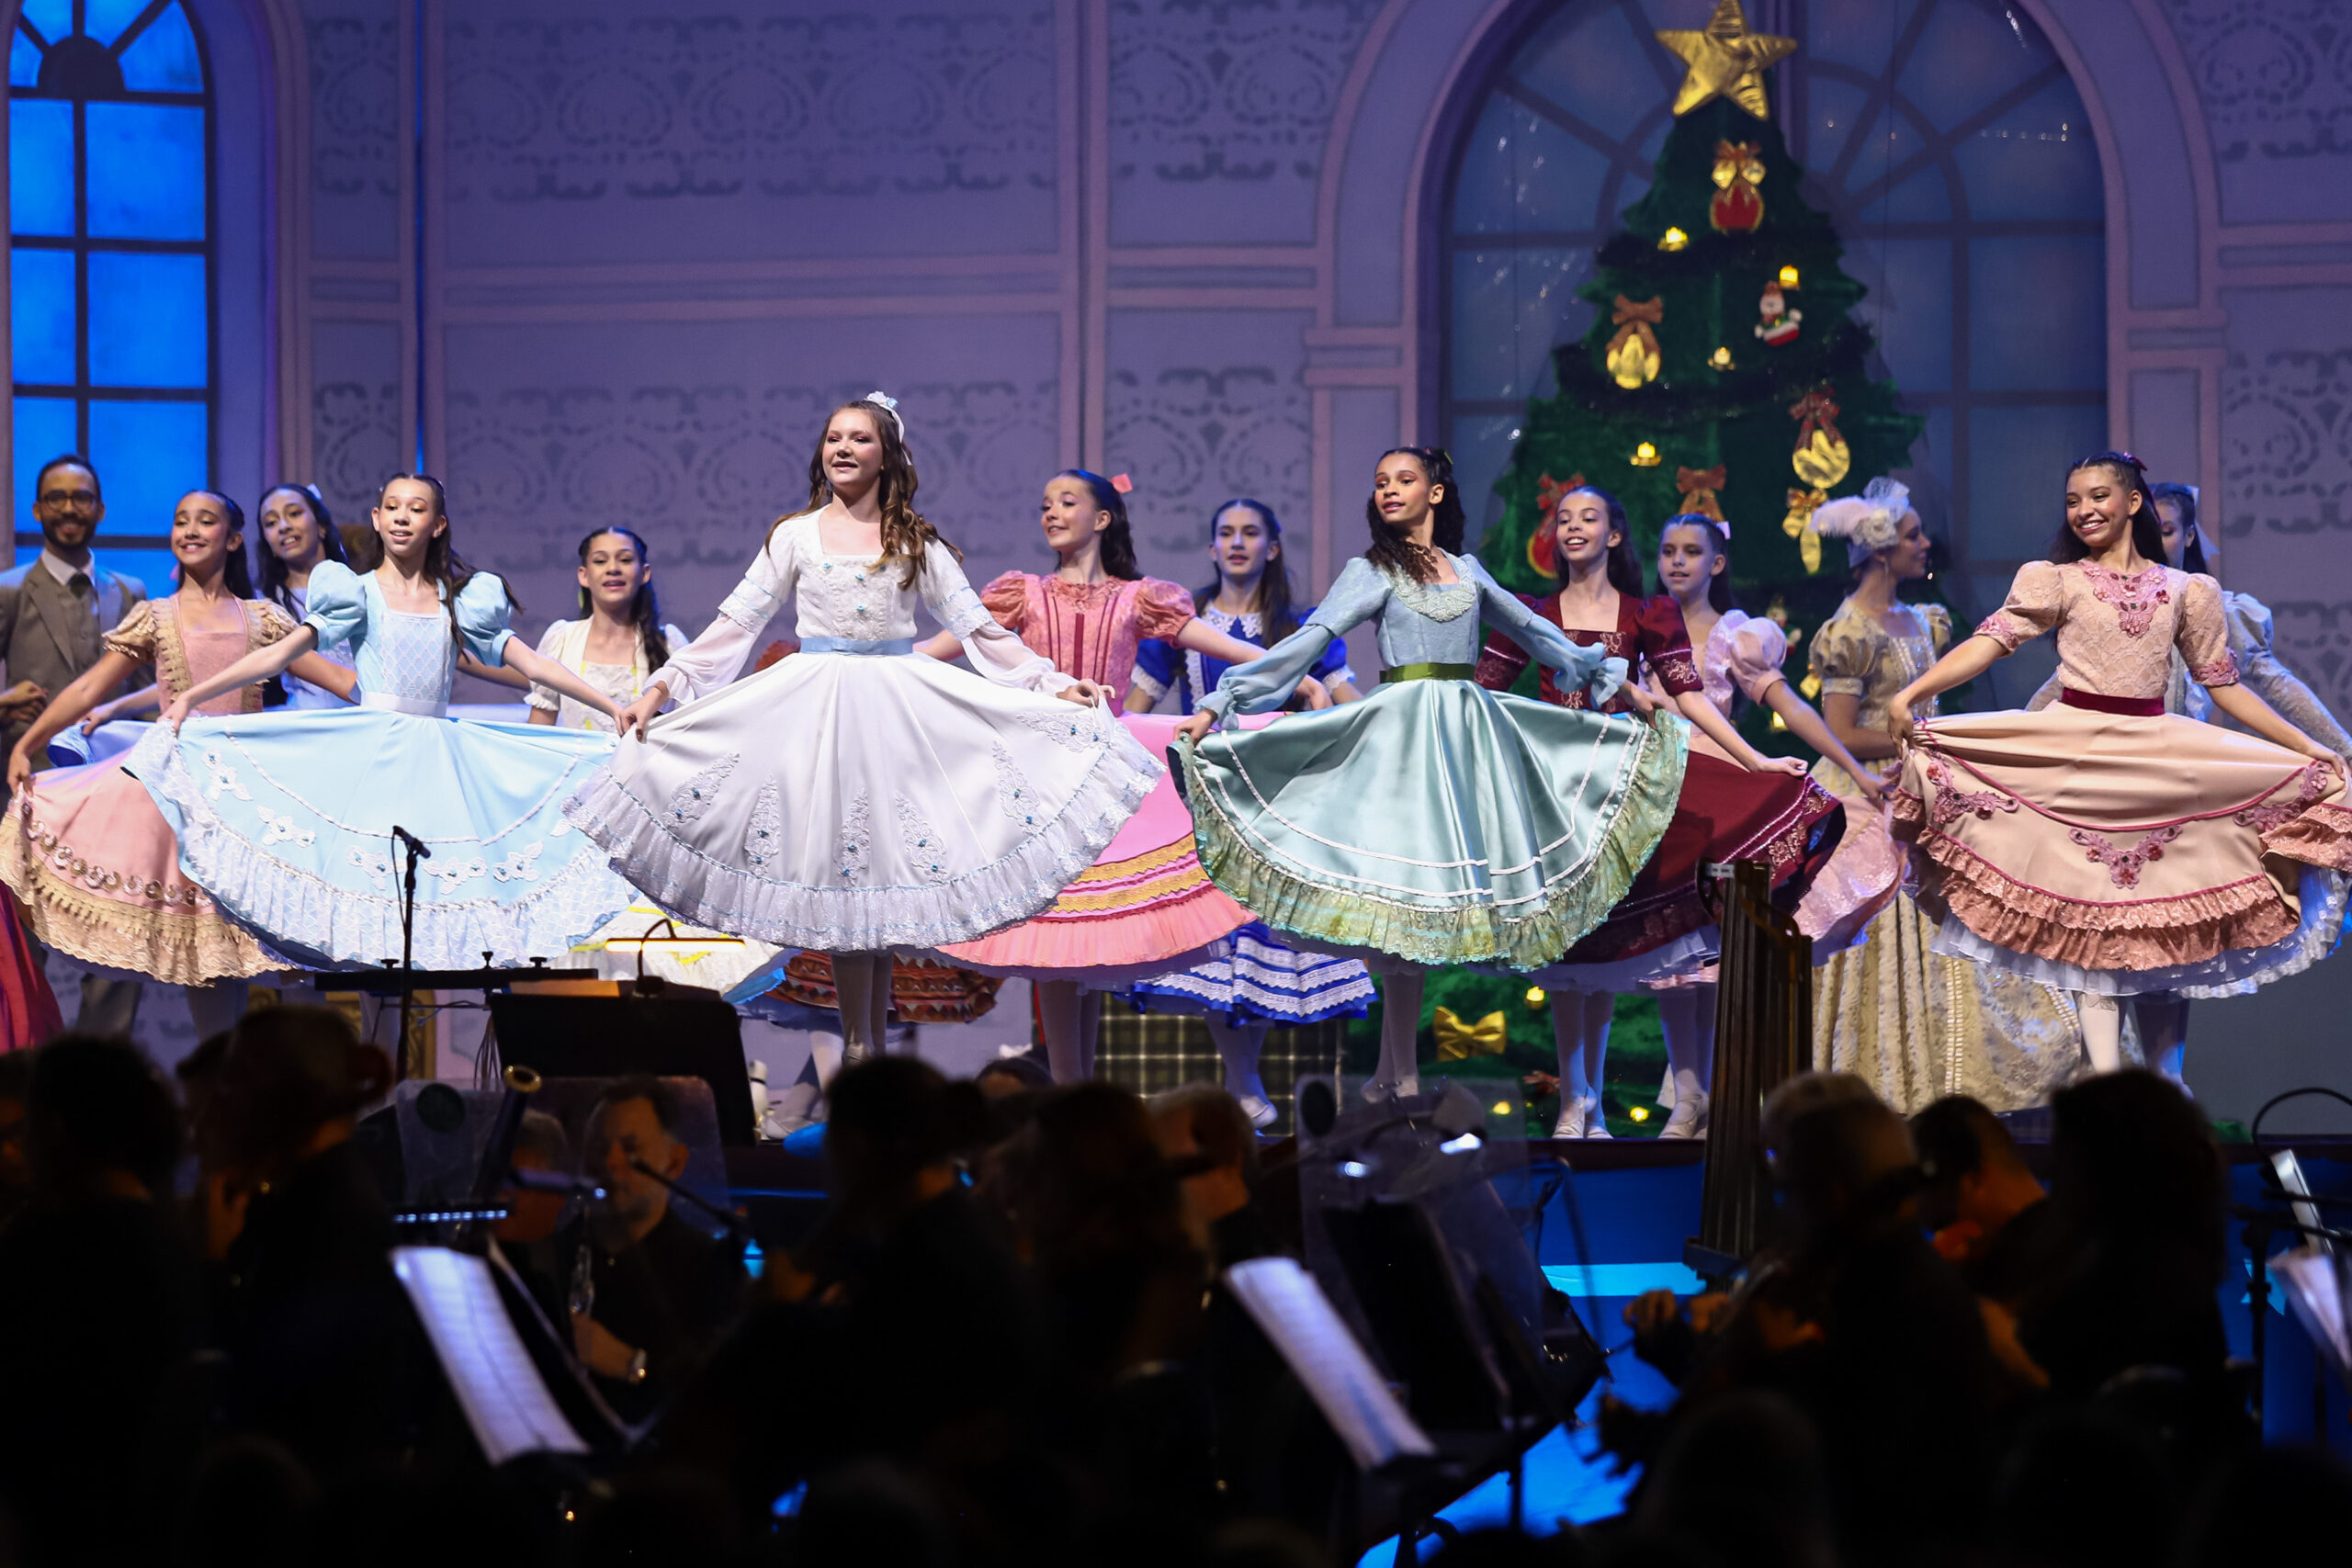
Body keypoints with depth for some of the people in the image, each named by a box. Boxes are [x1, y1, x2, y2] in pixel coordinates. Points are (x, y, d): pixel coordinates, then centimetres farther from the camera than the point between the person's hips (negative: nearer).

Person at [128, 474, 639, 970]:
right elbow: (280, 653, -4)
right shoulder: (358, 595, 4)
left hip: (439, 759, 3)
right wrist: (190, 697, -14)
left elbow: (531, 662, 11)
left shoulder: (461, 602, 12)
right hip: (371, 757, -3)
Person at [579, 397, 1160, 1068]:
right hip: (816, 705, -1)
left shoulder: (915, 542, 7)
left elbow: (978, 627, 7)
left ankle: (870, 1044, 8)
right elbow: (735, 624, 5)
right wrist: (661, 687, -2)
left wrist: (1050, 682, -2)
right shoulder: (796, 536, 6)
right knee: (841, 864, -5)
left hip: (897, 706, 1)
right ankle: (859, 1045, 0)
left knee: (884, 868, 0)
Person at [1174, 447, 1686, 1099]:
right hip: (1407, 726, -4)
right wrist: (1216, 705, -17)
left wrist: (1603, 670, 36)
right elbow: (1306, 644, -7)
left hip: (1472, 723, 5)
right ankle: (1403, 1076, -7)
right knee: (1410, 892, -9)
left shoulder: (1464, 569, 14)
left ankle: (1388, 1072, 4)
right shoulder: (1372, 571, 1)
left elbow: (1529, 627, 28)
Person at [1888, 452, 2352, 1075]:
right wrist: (1911, 695, -21)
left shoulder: (2186, 591, 12)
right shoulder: (2056, 580, 6)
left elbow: (2224, 685, 15)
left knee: (2166, 924, -1)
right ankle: (2105, 1075, -13)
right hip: (2076, 754, -2)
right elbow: (1990, 642, -5)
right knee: (2093, 914, -8)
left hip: (2158, 757, 2)